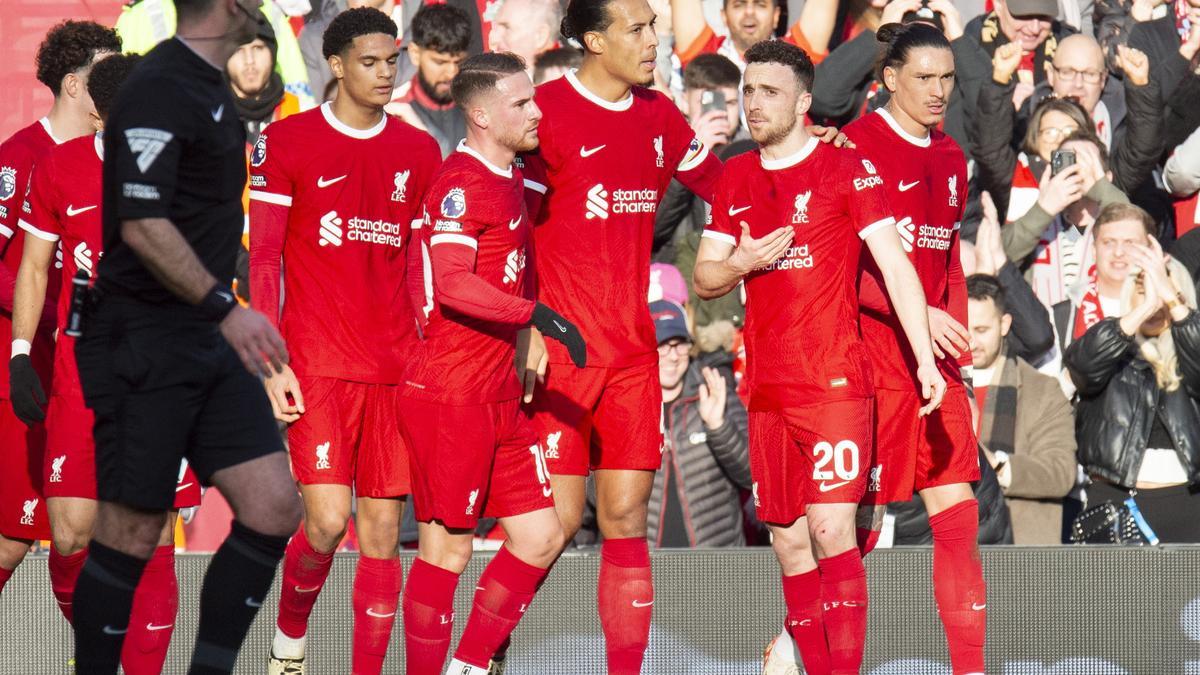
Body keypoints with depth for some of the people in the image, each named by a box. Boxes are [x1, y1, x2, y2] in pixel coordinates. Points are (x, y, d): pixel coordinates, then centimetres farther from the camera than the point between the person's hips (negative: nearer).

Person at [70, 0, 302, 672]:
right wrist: (224, 306, -25)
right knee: (132, 536, -3)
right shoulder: (160, 88, -16)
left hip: (211, 341, 9)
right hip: (146, 343, -9)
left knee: (273, 509, -1)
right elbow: (142, 226, -22)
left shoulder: (210, 86, 14)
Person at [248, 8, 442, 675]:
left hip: (396, 369, 4)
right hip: (317, 365, -4)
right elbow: (262, 259, 0)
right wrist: (271, 364, -8)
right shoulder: (287, 141, 1)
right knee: (327, 521, -13)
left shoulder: (419, 151, 11)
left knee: (383, 531, 1)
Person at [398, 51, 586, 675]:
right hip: (449, 395, -9)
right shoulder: (461, 183, -13)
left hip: (499, 397, 9)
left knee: (541, 536, 7)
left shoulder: (509, 181, 15)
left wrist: (522, 354, 20)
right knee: (447, 550, -3)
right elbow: (453, 284, -25)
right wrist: (537, 314, -29)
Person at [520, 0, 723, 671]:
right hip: (559, 355, -5)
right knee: (556, 521, -5)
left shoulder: (659, 116, 10)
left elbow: (722, 184, 24)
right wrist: (529, 333, -17)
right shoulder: (548, 112, -9)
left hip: (632, 351, 5)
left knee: (626, 518, 3)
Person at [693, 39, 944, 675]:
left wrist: (925, 359, -14)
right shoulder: (737, 177, 12)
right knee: (789, 543, 5)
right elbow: (702, 279, 15)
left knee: (831, 531, -14)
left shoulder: (846, 169, -3)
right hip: (767, 389, 5)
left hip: (836, 381, -5)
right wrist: (738, 264, -7)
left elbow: (896, 267, -6)